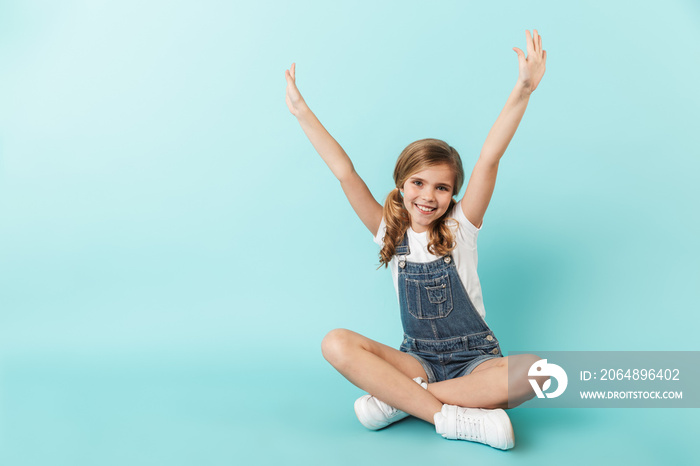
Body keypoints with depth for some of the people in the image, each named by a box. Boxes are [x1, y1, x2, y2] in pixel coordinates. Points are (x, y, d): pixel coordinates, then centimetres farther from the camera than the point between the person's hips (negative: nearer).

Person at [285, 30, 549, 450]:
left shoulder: (461, 227, -5)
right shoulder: (391, 234, 0)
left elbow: (489, 160, -17)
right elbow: (347, 175, -5)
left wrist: (523, 89, -27)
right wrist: (302, 112, -8)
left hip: (475, 359, -1)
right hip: (417, 360, 1)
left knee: (535, 373, -33)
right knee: (337, 344, -23)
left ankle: (400, 399, -25)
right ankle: (452, 417, -29)